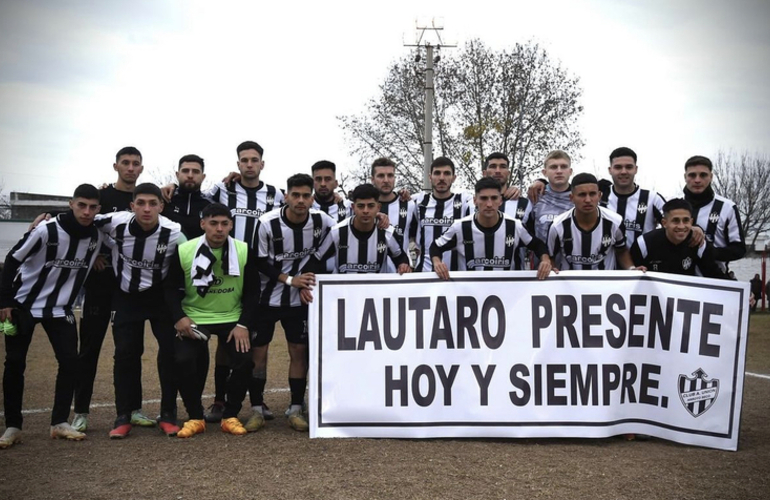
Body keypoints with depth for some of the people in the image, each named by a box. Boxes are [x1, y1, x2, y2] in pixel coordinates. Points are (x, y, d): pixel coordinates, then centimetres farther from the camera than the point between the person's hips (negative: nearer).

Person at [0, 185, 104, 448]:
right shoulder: (47, 230, -20)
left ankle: (60, 423, 7)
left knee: (70, 361, -6)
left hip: (60, 309, 3)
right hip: (23, 305, -3)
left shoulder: (97, 237, -8)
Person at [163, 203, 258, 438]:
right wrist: (179, 317, -15)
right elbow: (171, 288, 1)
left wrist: (243, 324, -12)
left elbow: (252, 291, -2)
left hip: (232, 318, 1)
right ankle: (195, 417, 2)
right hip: (193, 318, 0)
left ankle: (230, 416, 6)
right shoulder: (184, 251, -9)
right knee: (183, 361, -21)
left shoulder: (244, 251, -8)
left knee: (245, 361, -18)